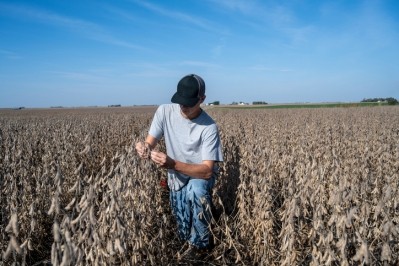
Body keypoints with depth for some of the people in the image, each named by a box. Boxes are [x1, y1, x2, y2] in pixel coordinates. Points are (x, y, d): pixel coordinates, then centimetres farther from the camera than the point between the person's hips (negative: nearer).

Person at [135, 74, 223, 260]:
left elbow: (207, 170, -31)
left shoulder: (209, 127, -27)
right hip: (177, 178, 3)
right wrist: (143, 148, -41)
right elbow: (150, 144, -14)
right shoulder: (165, 111, -16)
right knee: (185, 232, 1)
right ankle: (190, 241, 42)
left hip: (201, 176, -3)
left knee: (196, 190, -39)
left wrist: (172, 164, -46)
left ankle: (199, 245, -12)